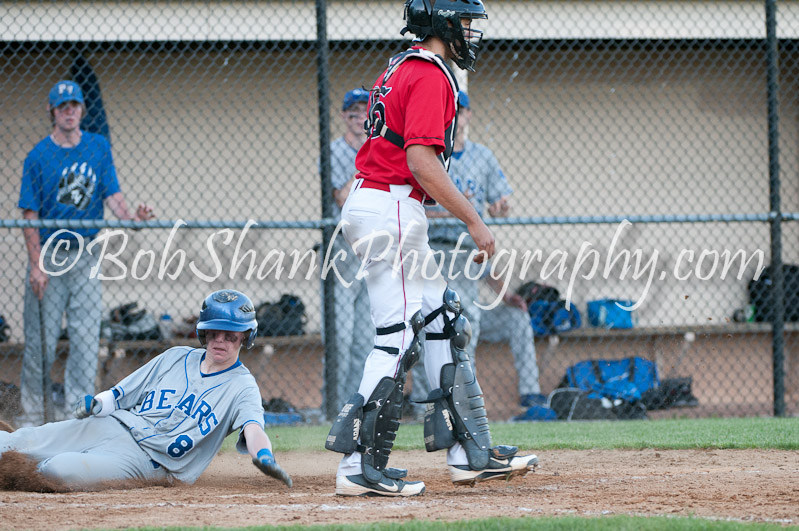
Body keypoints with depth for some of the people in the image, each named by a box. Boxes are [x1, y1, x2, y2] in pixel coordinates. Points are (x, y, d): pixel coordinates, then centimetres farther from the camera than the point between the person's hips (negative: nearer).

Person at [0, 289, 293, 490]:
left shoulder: (241, 386, 2)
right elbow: (120, 395, 17)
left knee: (58, 469, -29)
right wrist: (95, 403, -6)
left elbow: (252, 425, -18)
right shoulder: (177, 357, 16)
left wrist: (263, 455, -42)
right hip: (112, 426, 5)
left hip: (148, 461, -5)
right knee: (25, 441, -15)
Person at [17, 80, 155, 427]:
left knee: (87, 337, -1)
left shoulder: (98, 148, 7)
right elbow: (30, 215, -6)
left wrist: (130, 217, -19)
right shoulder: (39, 157, -5)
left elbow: (111, 193, 3)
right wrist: (36, 264, -14)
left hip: (85, 253, 3)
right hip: (49, 253, -3)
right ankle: (32, 413, 9)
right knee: (41, 338, -2)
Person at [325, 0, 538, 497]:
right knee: (399, 336, -10)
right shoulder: (429, 75, -14)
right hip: (391, 209, -11)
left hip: (368, 200, 11)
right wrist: (474, 221, -19)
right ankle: (361, 466, -12)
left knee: (442, 322, 12)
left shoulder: (401, 68, 18)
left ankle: (470, 450, 13)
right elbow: (421, 160, -22)